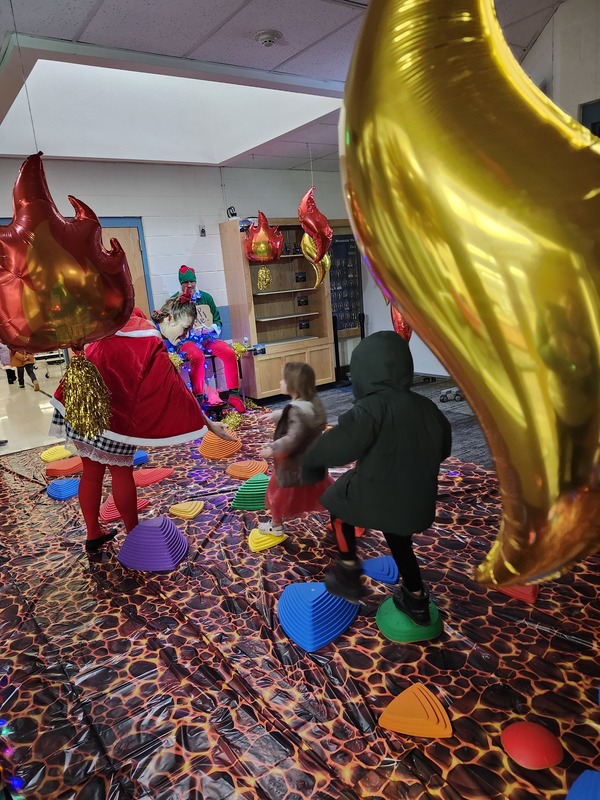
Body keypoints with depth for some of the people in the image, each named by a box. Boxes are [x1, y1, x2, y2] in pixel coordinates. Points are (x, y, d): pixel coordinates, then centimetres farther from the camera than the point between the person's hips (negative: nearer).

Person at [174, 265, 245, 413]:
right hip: (187, 339, -3)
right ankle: (199, 398, -26)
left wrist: (211, 328, -10)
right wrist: (189, 330, -18)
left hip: (208, 337, 3)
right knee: (197, 356, -38)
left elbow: (218, 321, 13)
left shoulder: (206, 297, 12)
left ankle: (233, 394, -14)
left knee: (229, 353, -24)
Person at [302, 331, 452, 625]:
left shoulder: (373, 407, -22)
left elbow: (338, 445, -30)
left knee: (339, 502, 22)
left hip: (376, 497, -7)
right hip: (418, 500, 7)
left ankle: (349, 573, 23)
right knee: (400, 541, 30)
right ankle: (416, 601, 43)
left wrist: (309, 460, -11)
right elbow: (443, 447, 16)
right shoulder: (426, 406, 2)